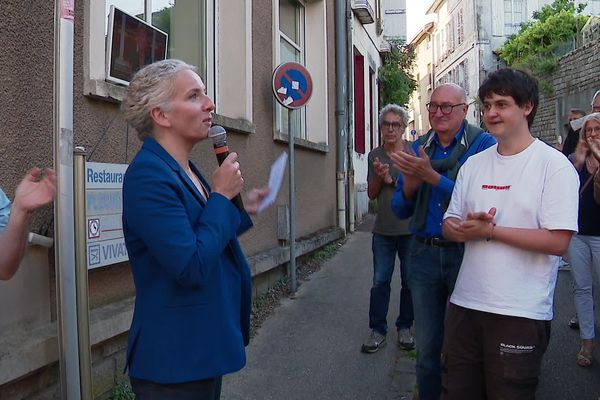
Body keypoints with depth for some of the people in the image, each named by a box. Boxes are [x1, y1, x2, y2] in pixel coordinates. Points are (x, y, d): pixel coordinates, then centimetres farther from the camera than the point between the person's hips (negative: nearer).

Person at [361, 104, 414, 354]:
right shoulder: (375, 156, 9)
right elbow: (371, 193, 8)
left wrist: (391, 180, -11)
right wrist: (379, 177, -9)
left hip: (410, 229, -2)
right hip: (383, 230, 2)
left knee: (409, 281, 7)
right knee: (380, 281, 3)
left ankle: (404, 327, 22)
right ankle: (377, 330, 13)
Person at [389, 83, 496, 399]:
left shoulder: (484, 145, -7)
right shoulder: (418, 148, 7)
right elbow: (400, 210, 8)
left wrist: (431, 176, -24)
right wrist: (409, 187, -13)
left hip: (465, 254, -4)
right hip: (424, 254, 4)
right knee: (426, 346, 15)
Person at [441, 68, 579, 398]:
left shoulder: (554, 165, -7)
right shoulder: (473, 164, 9)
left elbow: (557, 241, -16)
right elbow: (450, 226, 9)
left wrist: (489, 230, -17)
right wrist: (467, 228, -14)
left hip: (521, 313, -5)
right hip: (465, 304, 5)